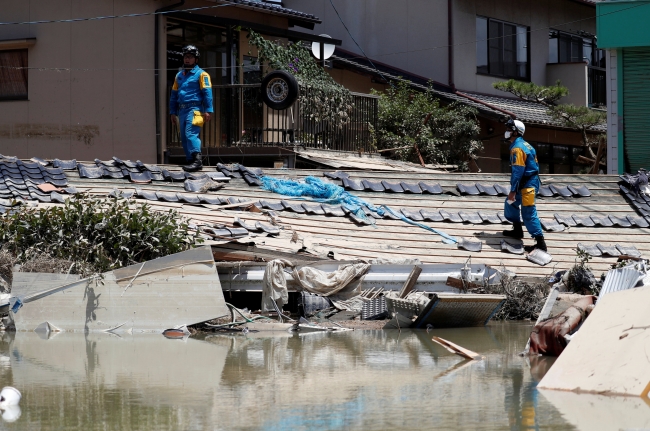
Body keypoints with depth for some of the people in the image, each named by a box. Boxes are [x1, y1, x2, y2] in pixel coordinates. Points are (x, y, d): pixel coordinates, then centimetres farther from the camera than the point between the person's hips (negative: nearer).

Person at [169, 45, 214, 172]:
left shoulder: (201, 74, 0)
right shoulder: (179, 76, 20)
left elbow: (207, 93, -7)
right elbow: (174, 95, 22)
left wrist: (208, 111, -15)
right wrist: (173, 112, 17)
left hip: (194, 109, -8)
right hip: (182, 110, 8)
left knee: (191, 134, -20)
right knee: (184, 138, 6)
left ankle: (197, 160, -27)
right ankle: (192, 161, 11)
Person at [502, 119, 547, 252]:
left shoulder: (517, 148, -18)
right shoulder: (524, 144, 13)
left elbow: (518, 171, -22)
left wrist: (513, 190, -19)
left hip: (527, 184, -11)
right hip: (531, 180, 11)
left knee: (529, 214, -9)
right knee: (510, 204, 24)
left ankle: (540, 243, -10)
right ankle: (517, 231, 35)